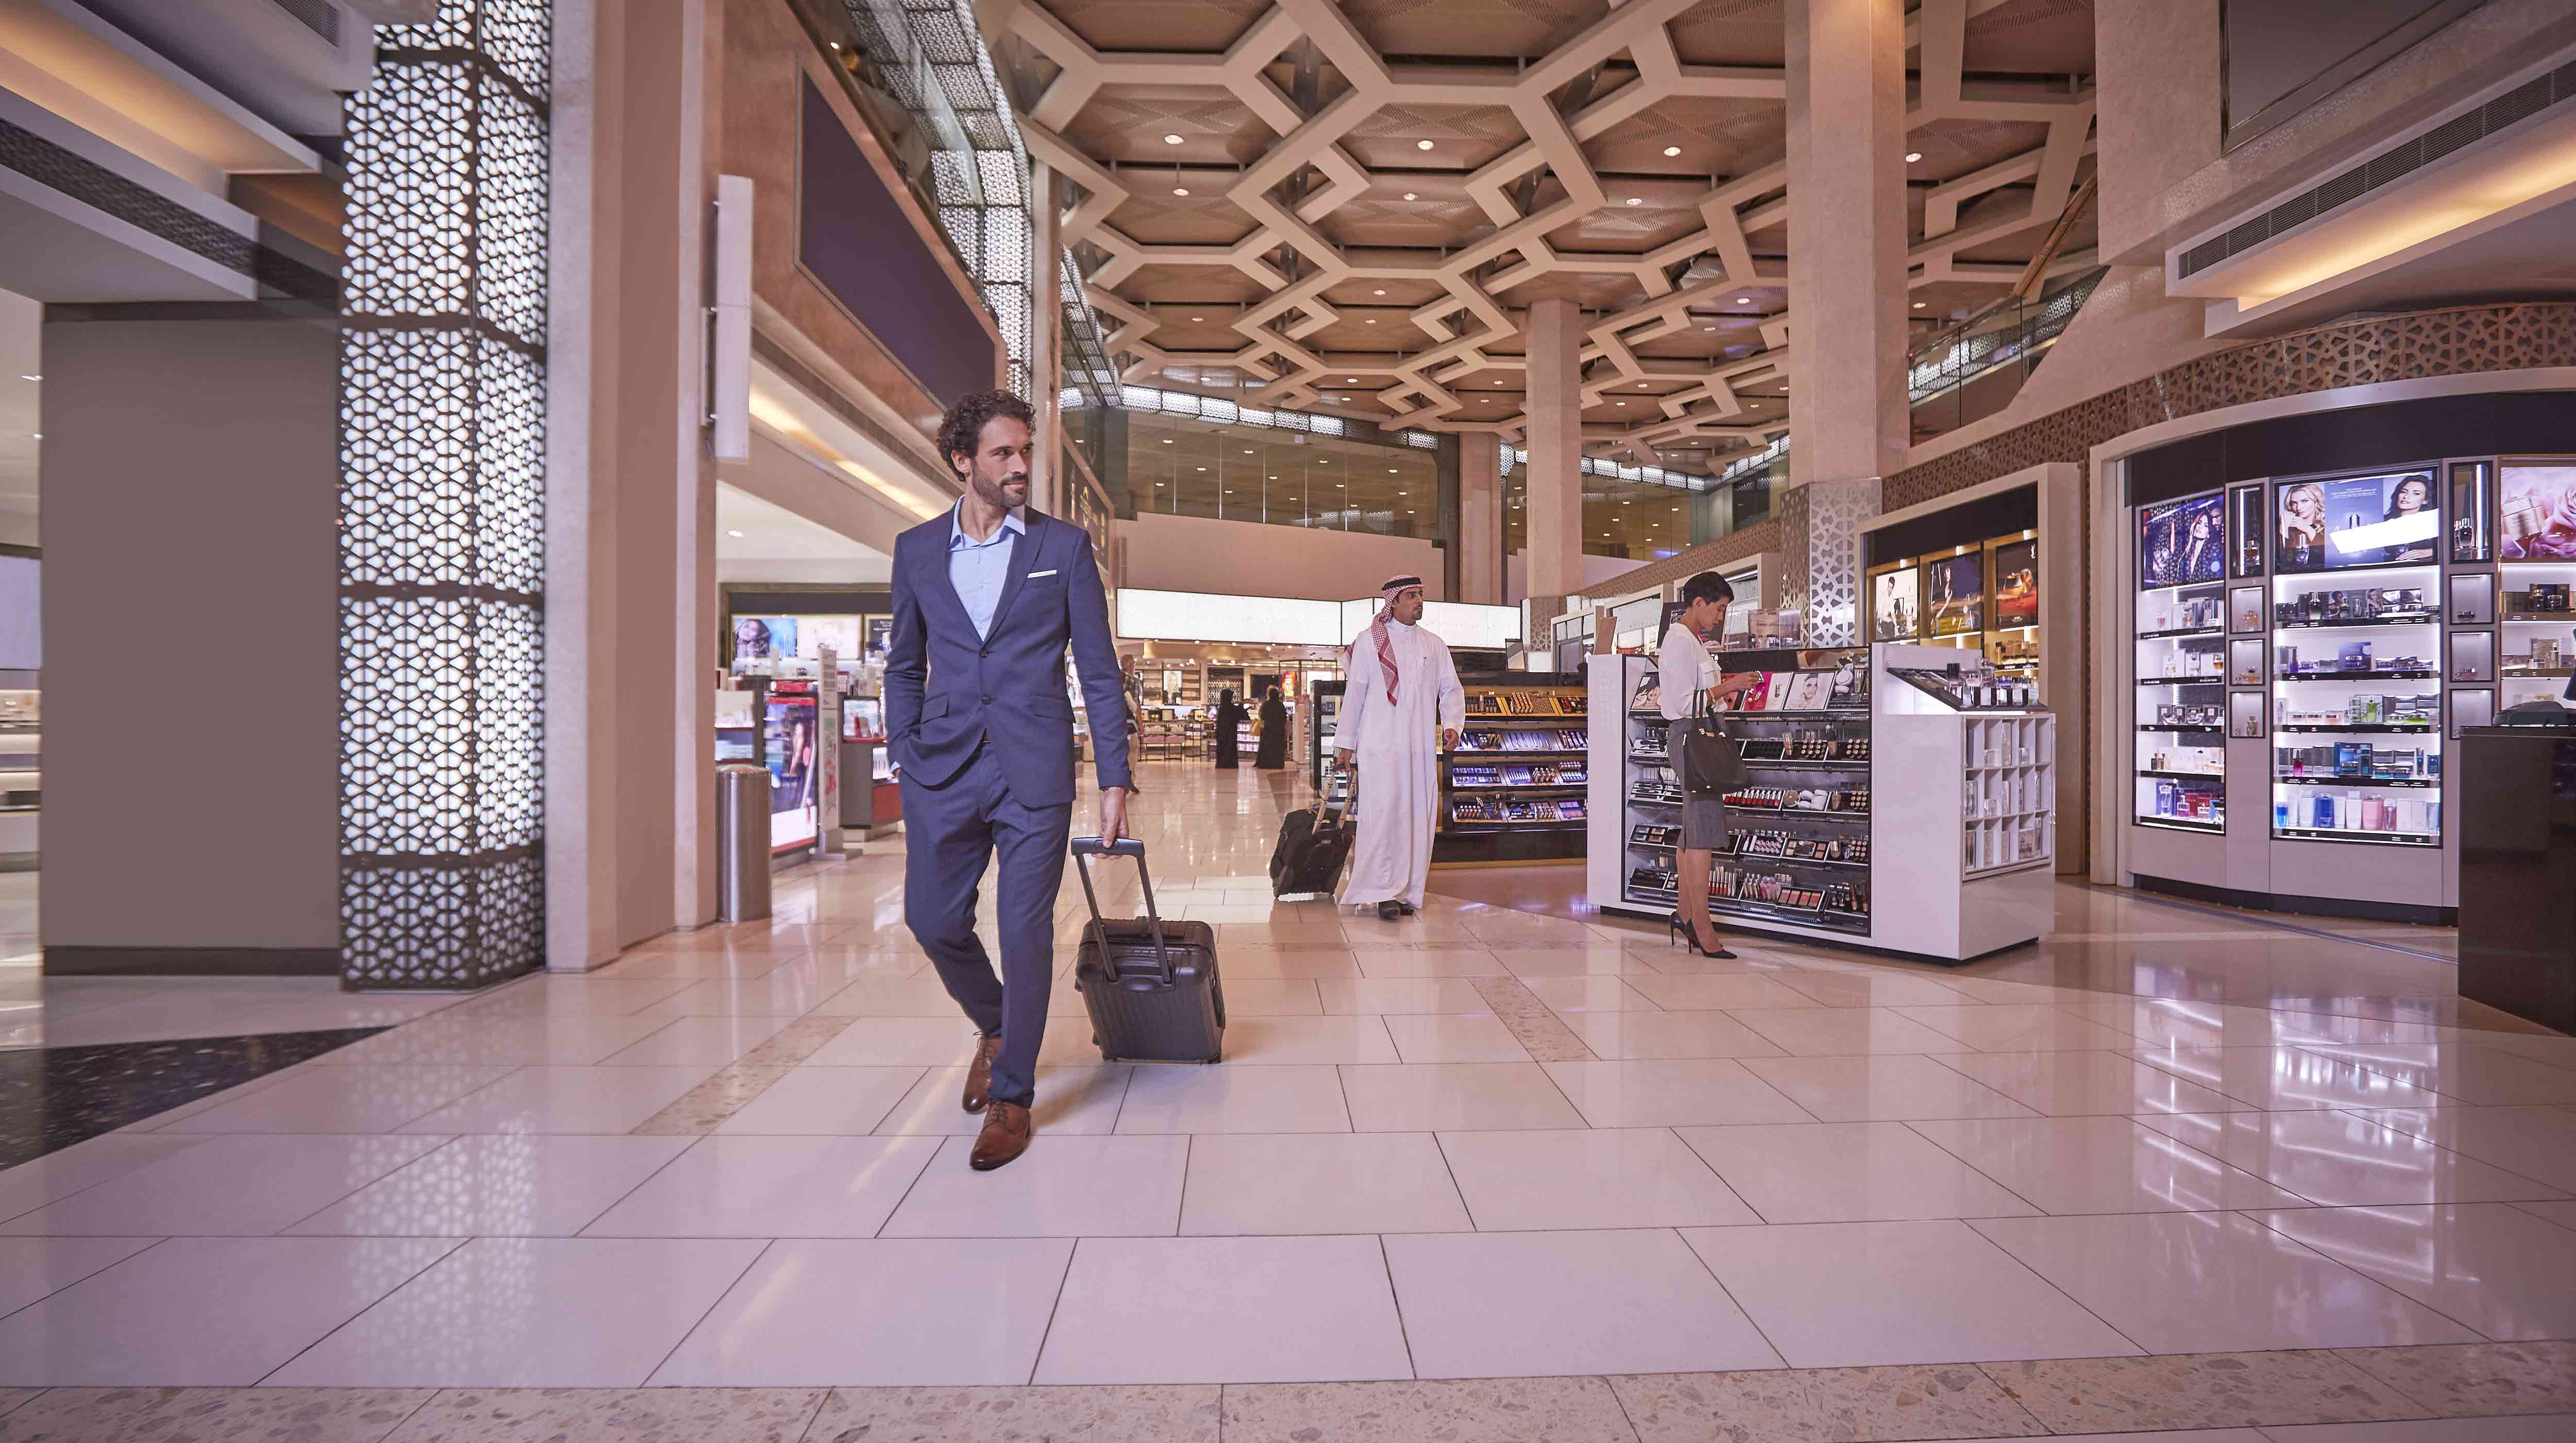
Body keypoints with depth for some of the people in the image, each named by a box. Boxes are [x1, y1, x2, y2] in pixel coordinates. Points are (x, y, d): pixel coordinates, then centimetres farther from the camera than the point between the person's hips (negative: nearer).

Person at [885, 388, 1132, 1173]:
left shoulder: (1065, 546, 2)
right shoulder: (916, 549, 10)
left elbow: (1098, 670, 1)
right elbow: (904, 667, 17)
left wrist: (1115, 782, -3)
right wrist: (903, 757, 6)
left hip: (1035, 771, -3)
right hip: (944, 769, 3)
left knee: (1026, 932, 1)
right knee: (933, 918, 8)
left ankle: (1011, 1096, 19)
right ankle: (993, 1027, 39)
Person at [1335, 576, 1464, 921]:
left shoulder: (1434, 645, 14)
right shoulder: (1369, 642, 3)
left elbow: (1451, 689, 15)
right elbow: (1354, 694, 3)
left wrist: (1451, 724, -4)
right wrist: (1346, 743, 2)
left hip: (1421, 749, 4)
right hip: (1379, 746, -4)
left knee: (1417, 818, 3)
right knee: (1383, 815, -9)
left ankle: (1407, 891, 11)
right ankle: (1384, 892, -4)